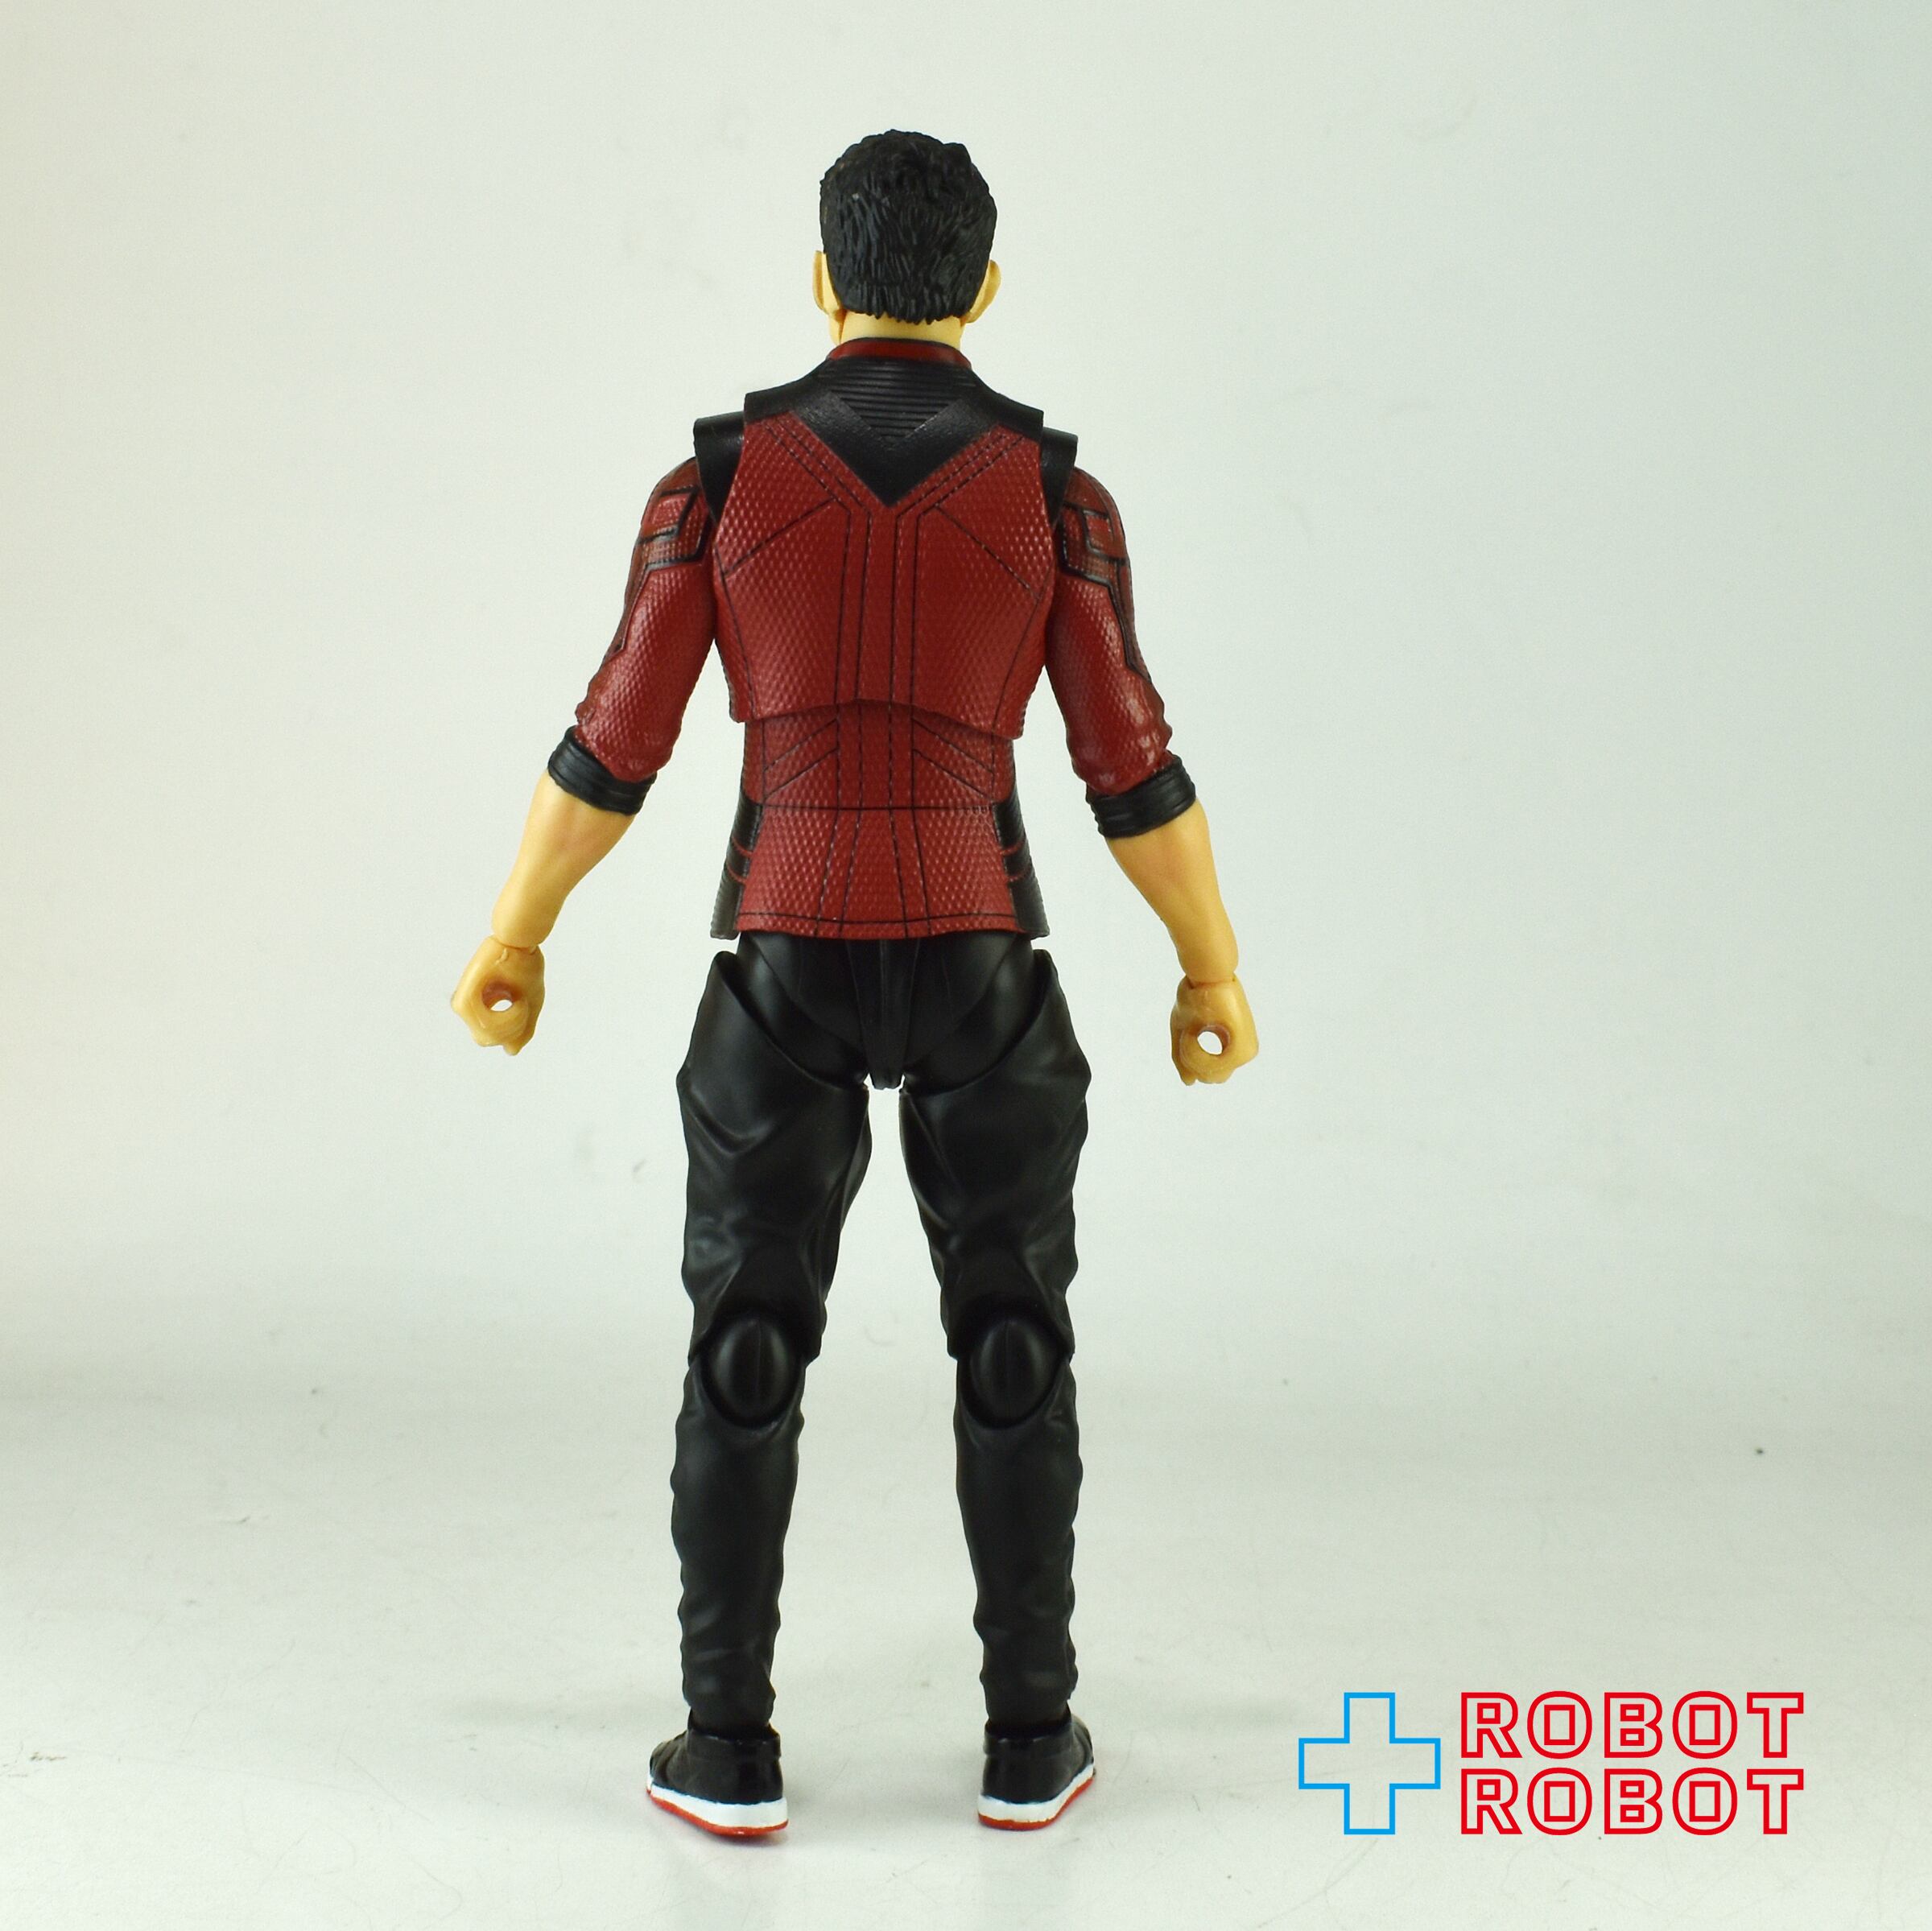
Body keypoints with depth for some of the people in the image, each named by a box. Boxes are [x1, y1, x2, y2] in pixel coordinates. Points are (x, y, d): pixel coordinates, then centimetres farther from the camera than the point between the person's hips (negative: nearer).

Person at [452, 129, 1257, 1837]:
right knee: (1014, 1347, 14)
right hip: (981, 966, 0)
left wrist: (513, 937, 11)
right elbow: (1135, 770, -3)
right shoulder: (1053, 487, -3)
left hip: (786, 969, 0)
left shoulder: (722, 472, -2)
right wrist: (1215, 971, 10)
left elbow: (615, 750, -2)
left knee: (747, 1356, 11)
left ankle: (732, 1749, 14)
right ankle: (1028, 1739, 18)